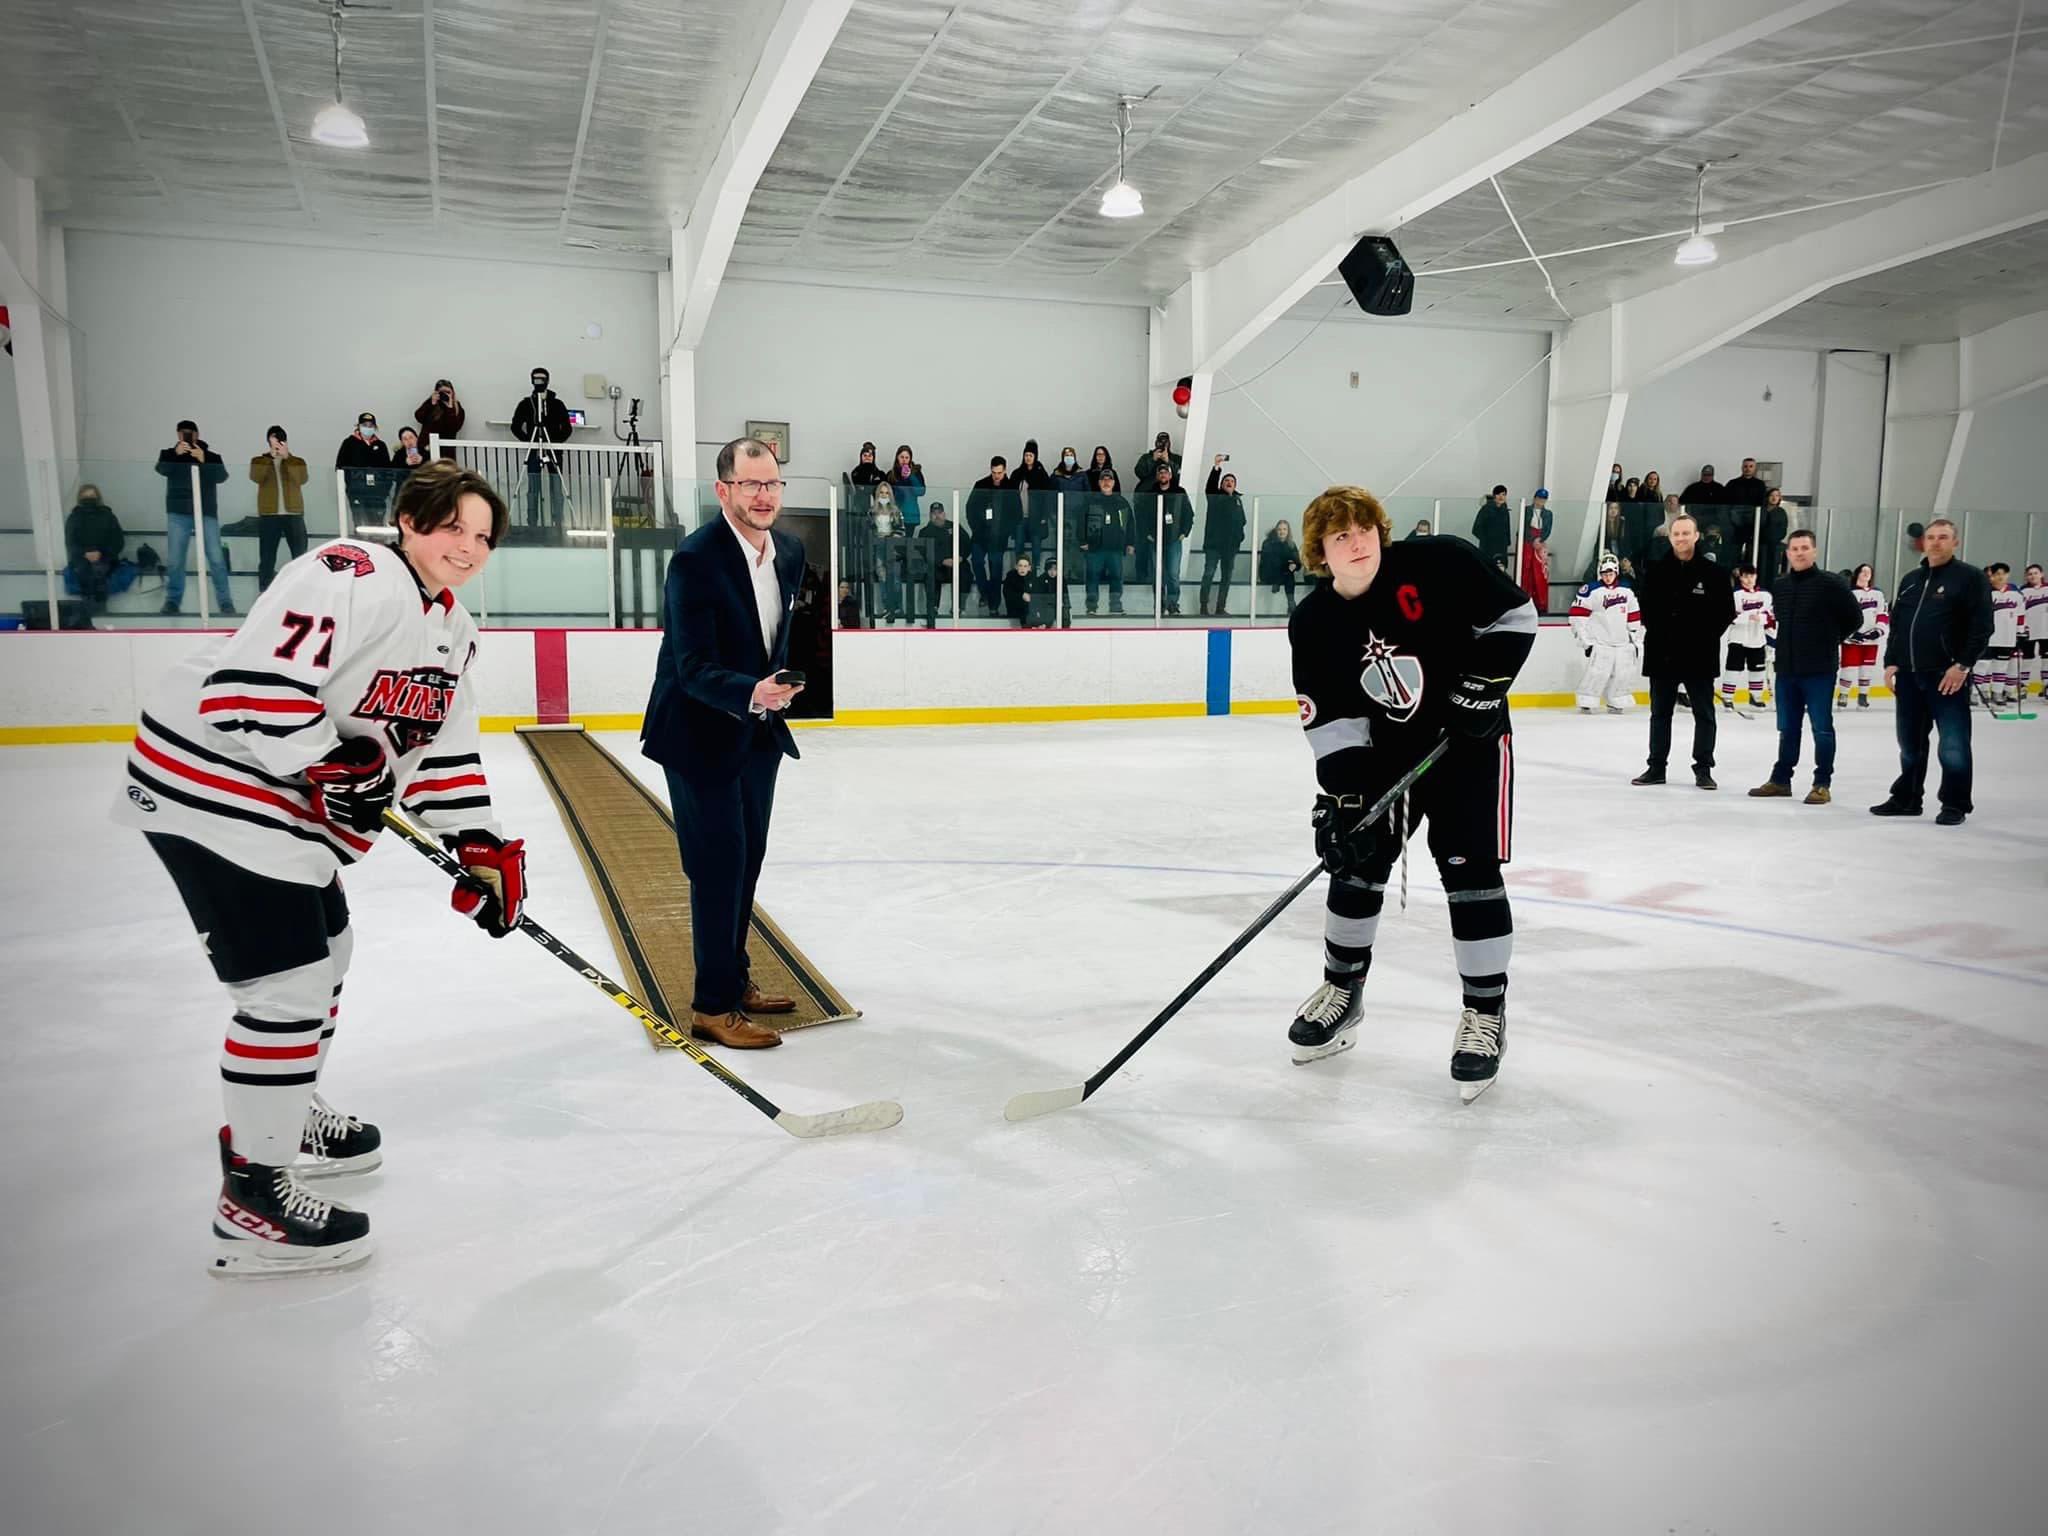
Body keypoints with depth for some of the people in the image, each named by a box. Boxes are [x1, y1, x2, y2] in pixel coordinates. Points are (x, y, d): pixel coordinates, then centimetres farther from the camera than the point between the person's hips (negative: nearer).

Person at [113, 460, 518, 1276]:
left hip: (284, 800, 11)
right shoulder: (351, 578, -21)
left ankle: (288, 1115, 46)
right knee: (292, 985, -10)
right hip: (213, 784, -11)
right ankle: (252, 1196, 2)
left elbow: (442, 748, 13)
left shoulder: (453, 628, 11)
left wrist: (479, 845, 5)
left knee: (324, 948, 24)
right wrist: (329, 767, -24)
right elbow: (248, 685, -28)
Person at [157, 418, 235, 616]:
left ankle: (225, 602, -2)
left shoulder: (211, 456, 6)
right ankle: (172, 601, 10)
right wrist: (176, 454, -32)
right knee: (174, 560, 0)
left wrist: (204, 460, -29)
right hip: (178, 513, 1)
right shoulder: (170, 454, 7)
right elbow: (161, 469, -13)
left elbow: (222, 476, -12)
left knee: (217, 559, -6)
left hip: (207, 513, -1)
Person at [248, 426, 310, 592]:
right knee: (267, 558, 2)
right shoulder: (259, 461, 12)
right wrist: (270, 456, -8)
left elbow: (301, 479, -7)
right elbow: (256, 477, -9)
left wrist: (286, 457, -9)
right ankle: (265, 594, 7)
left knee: (301, 556, -5)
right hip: (269, 514, 0)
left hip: (293, 513, 0)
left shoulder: (297, 461, 12)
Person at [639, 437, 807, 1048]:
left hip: (759, 731, 8)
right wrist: (751, 694, -42)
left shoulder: (789, 550, -1)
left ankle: (735, 979, 33)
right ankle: (713, 1006, 7)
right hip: (701, 734, -8)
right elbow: (694, 667, -26)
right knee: (719, 863, -4)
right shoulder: (696, 559, -23)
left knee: (748, 857, 17)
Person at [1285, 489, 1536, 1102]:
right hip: (1386, 751, 4)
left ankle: (1485, 1012, 9)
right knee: (1356, 860, 5)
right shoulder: (1313, 624, -9)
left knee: (1469, 869, -7)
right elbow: (1331, 719, -10)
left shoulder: (1437, 564, -17)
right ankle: (1342, 990, 26)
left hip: (1469, 738, -3)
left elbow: (1514, 615, -8)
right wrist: (1343, 792, -19)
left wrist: (1484, 681, -18)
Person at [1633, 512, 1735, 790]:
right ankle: (1656, 767, 20)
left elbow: (1727, 612, 0)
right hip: (1661, 656, 2)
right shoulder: (1655, 571, 3)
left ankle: (1703, 769, 13)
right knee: (1660, 713, 11)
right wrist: (1655, 633, 2)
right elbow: (1644, 605, 12)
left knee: (1704, 714, 4)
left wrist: (1706, 637, -7)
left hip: (1699, 658, -2)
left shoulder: (1714, 573, -3)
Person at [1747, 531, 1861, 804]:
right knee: (1787, 728, 13)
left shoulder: (1831, 583, -9)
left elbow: (1854, 617, -3)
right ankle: (1781, 779, 22)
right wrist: (1790, 641, 11)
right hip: (1786, 669, 5)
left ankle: (1822, 784, 6)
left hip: (1819, 670, -5)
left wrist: (1829, 640, 0)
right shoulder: (1778, 586, 8)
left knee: (1822, 728, 1)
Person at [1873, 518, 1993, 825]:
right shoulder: (1911, 580, 16)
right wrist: (1891, 662, 9)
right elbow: (1896, 625, 19)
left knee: (1953, 744, -3)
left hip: (1948, 676, -6)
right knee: (1910, 742, 13)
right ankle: (1906, 798, 23)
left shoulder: (1971, 577, -2)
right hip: (1908, 674, 6)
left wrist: (1962, 665, -15)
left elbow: (1981, 627, -9)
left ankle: (1955, 804, 5)